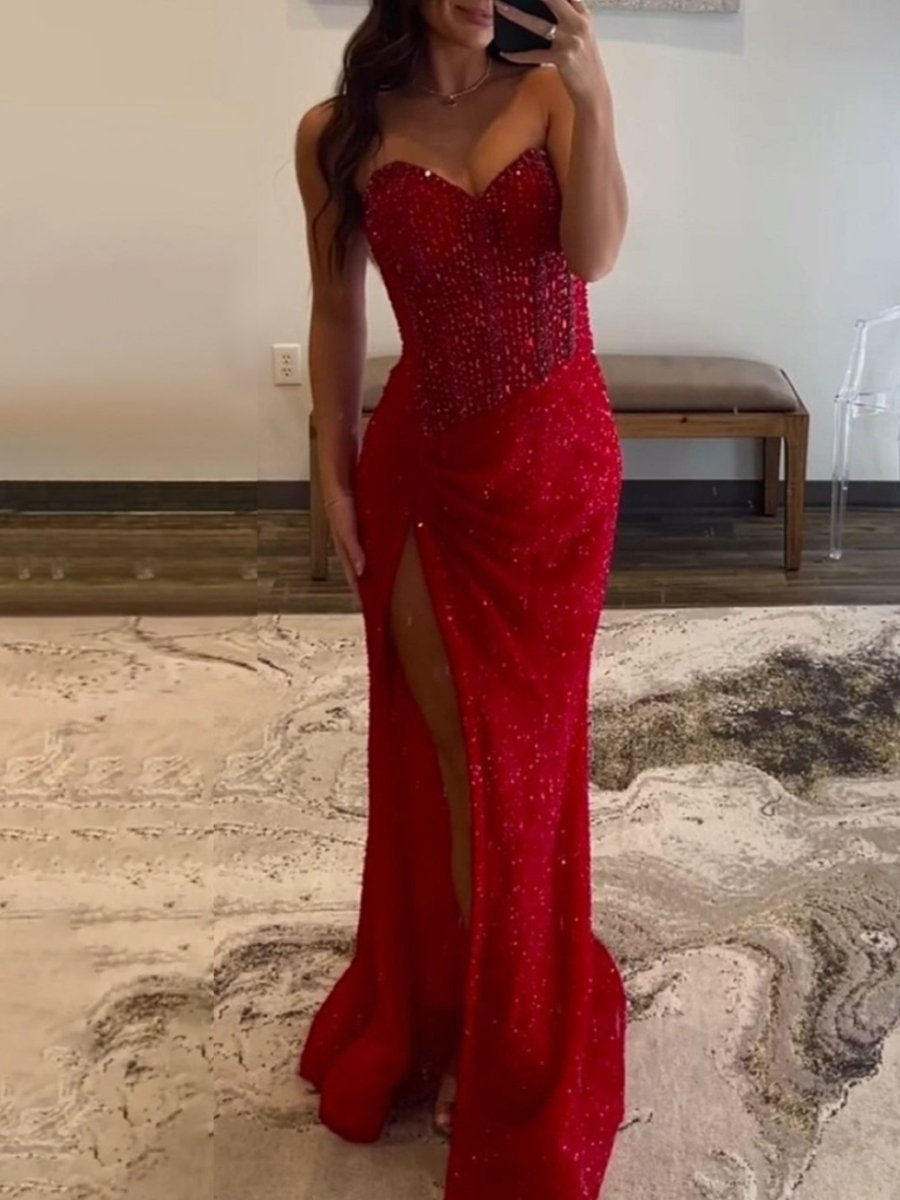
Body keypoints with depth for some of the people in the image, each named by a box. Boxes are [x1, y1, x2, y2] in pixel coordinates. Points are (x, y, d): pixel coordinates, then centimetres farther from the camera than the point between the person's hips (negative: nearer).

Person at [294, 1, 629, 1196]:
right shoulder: (338, 131, -1)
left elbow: (594, 255, -16)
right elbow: (337, 314, 4)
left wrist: (595, 101, -27)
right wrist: (335, 470, 2)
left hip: (558, 461, 0)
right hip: (426, 468, 0)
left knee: (529, 741, 11)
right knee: (451, 751, 6)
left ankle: (519, 1021, 32)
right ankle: (455, 1007, 27)